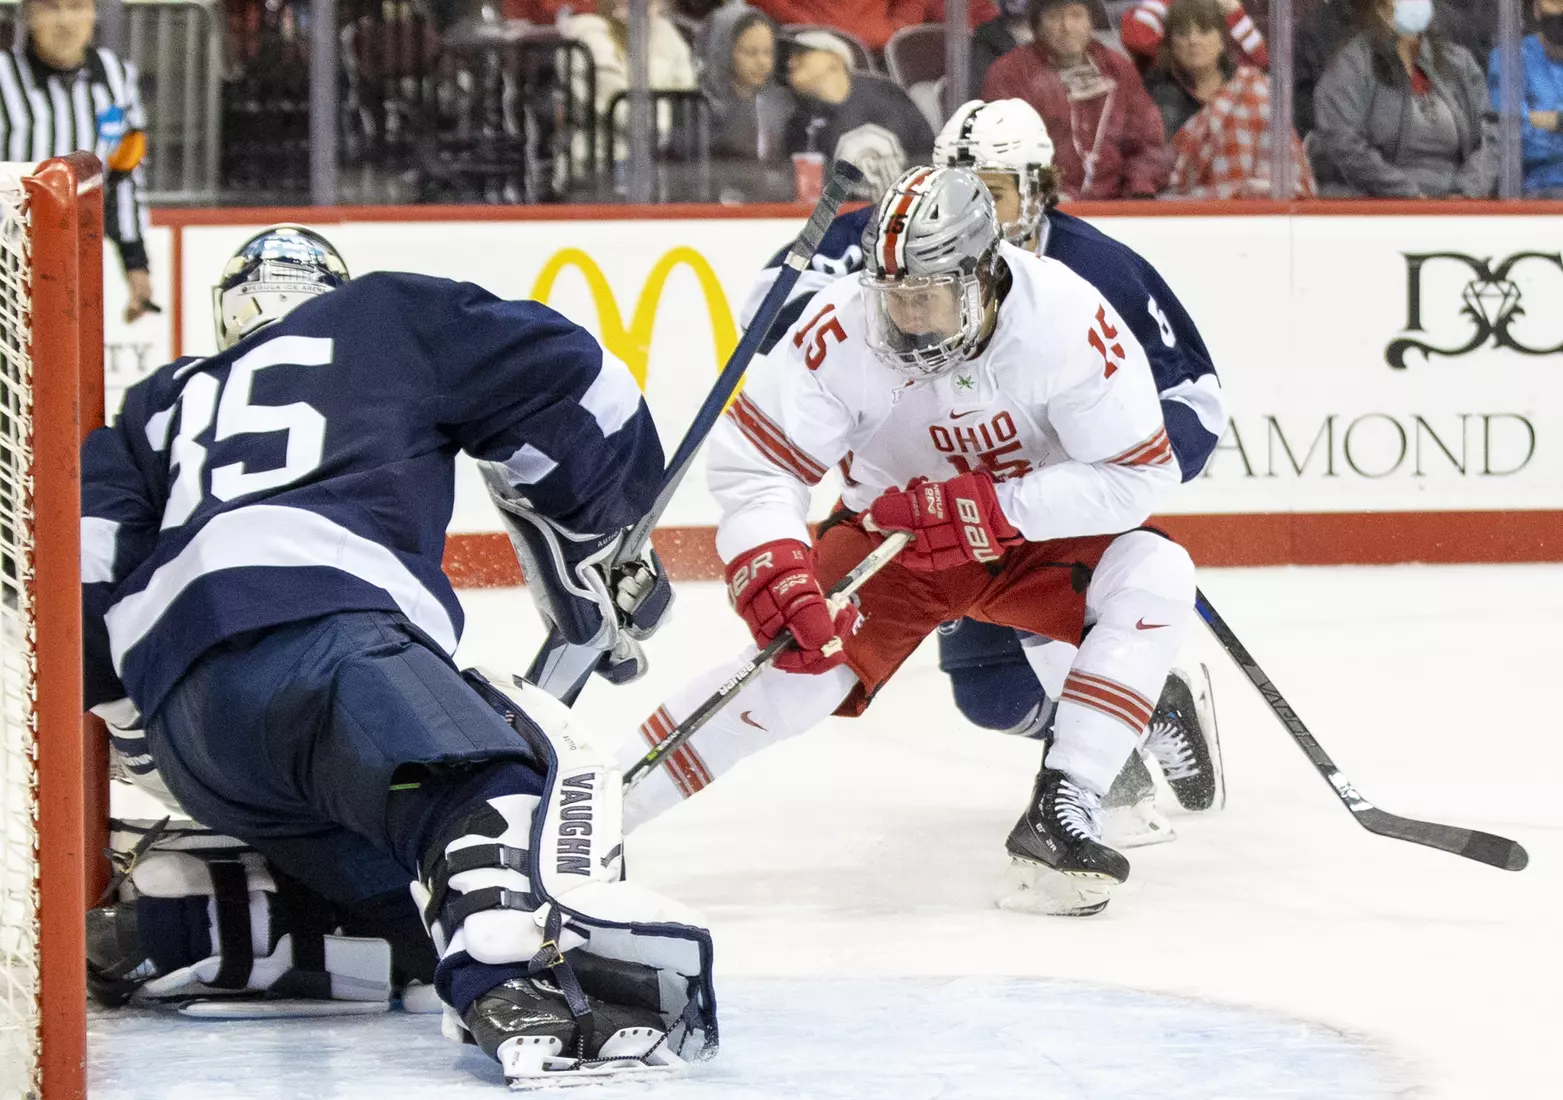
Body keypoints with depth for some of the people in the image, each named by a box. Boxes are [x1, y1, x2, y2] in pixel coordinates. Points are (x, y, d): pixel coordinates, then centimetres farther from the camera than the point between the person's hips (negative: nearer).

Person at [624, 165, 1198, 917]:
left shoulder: (1069, 321, -28)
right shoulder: (843, 332, -26)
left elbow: (1138, 475, -25)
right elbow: (748, 460, -20)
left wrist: (993, 507, -33)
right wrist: (772, 571, -37)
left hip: (1037, 531, 1)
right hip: (888, 535, -1)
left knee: (1155, 575, -25)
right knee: (806, 660, -23)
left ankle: (1059, 813, -28)